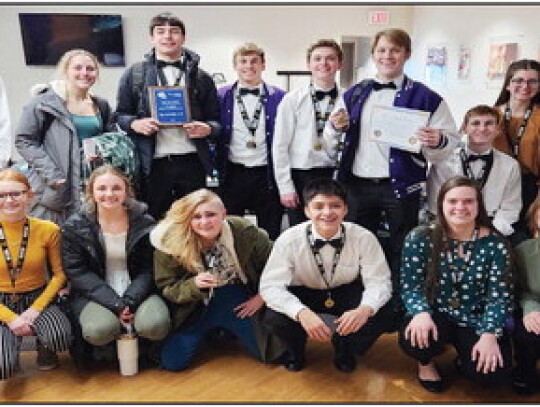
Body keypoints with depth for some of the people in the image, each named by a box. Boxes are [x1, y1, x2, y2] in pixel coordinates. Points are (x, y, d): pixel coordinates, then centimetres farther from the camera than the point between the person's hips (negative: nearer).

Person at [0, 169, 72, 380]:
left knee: (60, 337, -31)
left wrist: (36, 309, -15)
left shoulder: (48, 230, -9)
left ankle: (44, 348, 9)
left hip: (37, 298, 0)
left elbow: (59, 274, -3)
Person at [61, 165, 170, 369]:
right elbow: (77, 272, -7)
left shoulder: (144, 223, -1)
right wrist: (115, 304, -18)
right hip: (94, 295, -1)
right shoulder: (74, 227, -3)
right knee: (100, 329, -32)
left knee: (155, 325, -28)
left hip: (136, 292, 1)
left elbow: (148, 269, -1)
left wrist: (130, 302, -18)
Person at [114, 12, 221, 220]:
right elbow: (120, 114, 11)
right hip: (153, 163, -1)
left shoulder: (201, 77, 11)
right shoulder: (134, 74, 9)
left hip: (191, 162, 1)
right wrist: (135, 123, -10)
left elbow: (215, 119, 12)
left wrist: (207, 129, -10)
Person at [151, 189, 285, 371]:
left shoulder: (245, 232, -18)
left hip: (240, 302, 0)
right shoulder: (171, 242, -18)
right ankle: (209, 333, 23)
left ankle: (230, 333, 29)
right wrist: (195, 284, -29)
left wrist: (262, 296, -10)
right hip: (197, 307, 0)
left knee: (272, 354, -1)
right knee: (173, 362, -9)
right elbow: (167, 289, -11)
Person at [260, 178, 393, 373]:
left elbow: (378, 282, -19)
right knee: (274, 317, -30)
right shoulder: (289, 240, -23)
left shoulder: (364, 238, -21)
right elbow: (271, 285, -26)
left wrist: (365, 309, -43)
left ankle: (344, 350, 8)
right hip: (304, 296, -1)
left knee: (382, 315, -27)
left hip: (347, 296, 1)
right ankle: (295, 349, 9)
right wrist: (302, 313, -45)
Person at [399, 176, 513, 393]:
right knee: (414, 340, -32)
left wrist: (490, 335, -21)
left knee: (493, 373, -22)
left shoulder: (494, 244, -8)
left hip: (476, 320, 1)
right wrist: (421, 313, -29)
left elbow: (499, 295, -7)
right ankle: (426, 361, 9)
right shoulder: (420, 238, -9)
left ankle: (465, 359, 18)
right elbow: (410, 285, -9)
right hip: (435, 315, 0)